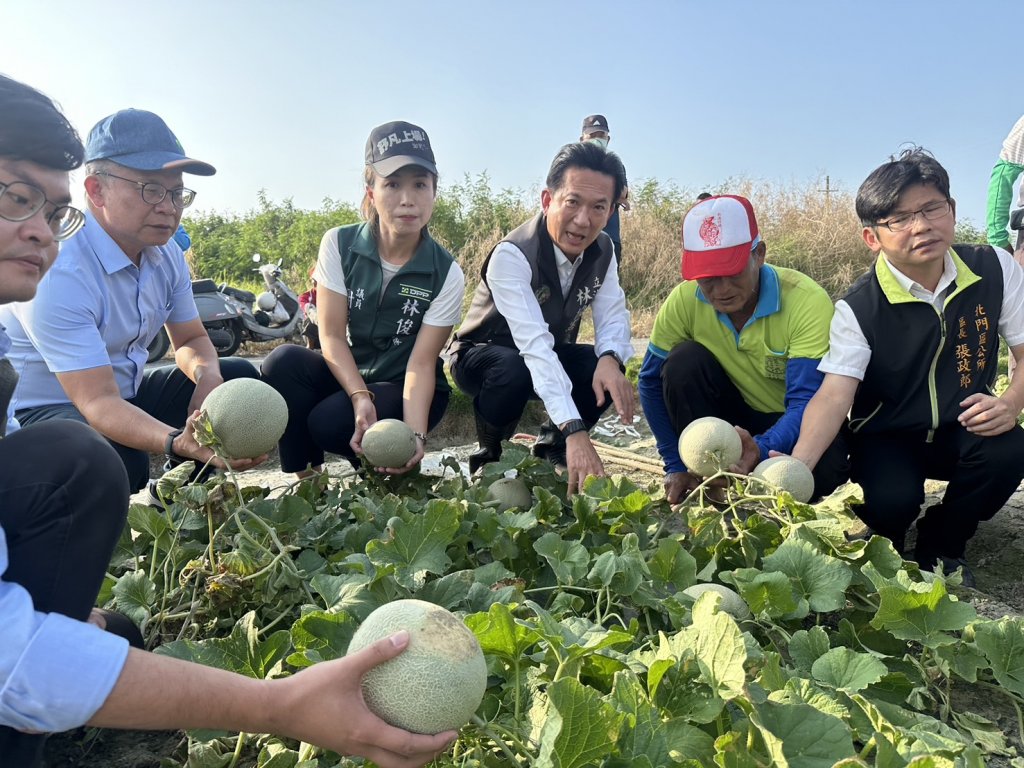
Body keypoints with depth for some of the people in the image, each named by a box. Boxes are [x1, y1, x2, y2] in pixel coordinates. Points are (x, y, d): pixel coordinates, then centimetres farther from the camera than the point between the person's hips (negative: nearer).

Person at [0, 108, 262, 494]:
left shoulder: (166, 253, -3)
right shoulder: (59, 273, -27)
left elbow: (191, 340, 8)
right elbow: (97, 401, -31)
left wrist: (206, 374, -17)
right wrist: (179, 444, -49)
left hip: (127, 394, 8)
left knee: (240, 377, 1)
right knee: (113, 459, -39)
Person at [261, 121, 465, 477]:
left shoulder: (446, 274, -14)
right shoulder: (339, 245, -10)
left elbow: (421, 363, -17)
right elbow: (332, 336, -13)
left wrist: (415, 434, -32)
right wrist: (360, 397, -30)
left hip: (404, 391, -2)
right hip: (348, 376, 3)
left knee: (329, 423, -30)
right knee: (284, 362, -27)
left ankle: (396, 465, 2)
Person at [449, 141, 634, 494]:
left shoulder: (603, 251, -11)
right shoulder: (512, 255, -33)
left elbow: (613, 316, -15)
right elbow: (534, 344, -44)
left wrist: (610, 359, -41)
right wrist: (575, 430, -54)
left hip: (552, 357, 5)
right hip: (481, 356, -5)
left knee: (609, 371, -24)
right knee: (514, 369, -39)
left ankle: (553, 448, 3)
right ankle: (489, 455, -7)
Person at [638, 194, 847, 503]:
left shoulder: (808, 302, -27)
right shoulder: (684, 300, -18)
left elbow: (807, 403, -32)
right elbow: (652, 382, -9)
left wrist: (762, 448, -52)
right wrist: (676, 466, -13)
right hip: (737, 415, 3)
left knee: (822, 469, -35)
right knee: (685, 361, -25)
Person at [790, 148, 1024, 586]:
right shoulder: (858, 309, -18)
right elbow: (835, 393, -29)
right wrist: (797, 466, -47)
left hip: (964, 431, 3)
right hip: (887, 438, -3)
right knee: (889, 501, -32)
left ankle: (941, 542, 0)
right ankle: (886, 545, 9)